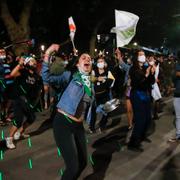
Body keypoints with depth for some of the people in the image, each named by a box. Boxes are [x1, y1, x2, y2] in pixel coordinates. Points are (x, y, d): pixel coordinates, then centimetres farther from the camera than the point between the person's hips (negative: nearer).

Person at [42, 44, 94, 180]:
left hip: (78, 125, 7)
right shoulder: (70, 76, -7)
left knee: (83, 162, 17)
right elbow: (47, 77, -22)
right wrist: (47, 54, -28)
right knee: (73, 166, -8)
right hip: (63, 123, -7)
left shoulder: (90, 84, 12)